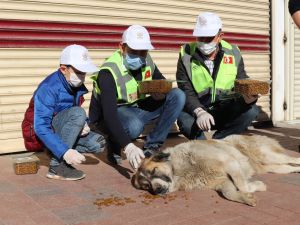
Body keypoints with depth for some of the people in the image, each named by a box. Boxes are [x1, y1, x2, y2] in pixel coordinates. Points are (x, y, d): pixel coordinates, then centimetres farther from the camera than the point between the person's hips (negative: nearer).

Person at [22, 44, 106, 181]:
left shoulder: (76, 85, -2)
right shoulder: (49, 88, -26)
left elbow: (74, 117, 7)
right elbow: (41, 128, -31)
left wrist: (83, 125, -17)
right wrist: (65, 152, -39)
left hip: (59, 130, 7)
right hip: (40, 134, -7)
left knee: (98, 143, -10)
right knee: (77, 113, -30)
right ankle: (57, 165, -26)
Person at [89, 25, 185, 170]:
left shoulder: (147, 61, -6)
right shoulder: (109, 72, -27)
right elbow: (109, 114, -37)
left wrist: (161, 93, -18)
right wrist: (128, 146, -50)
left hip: (136, 108, 7)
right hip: (106, 118, -6)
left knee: (177, 96, -12)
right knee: (134, 125, -41)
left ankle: (151, 147, -11)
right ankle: (114, 145, -6)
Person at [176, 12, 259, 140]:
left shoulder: (233, 53, -1)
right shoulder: (186, 55, -8)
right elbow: (186, 91, -16)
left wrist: (248, 97, -26)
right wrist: (199, 112, -34)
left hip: (226, 111, 3)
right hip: (196, 111, -2)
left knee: (251, 110, -23)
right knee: (184, 119, -34)